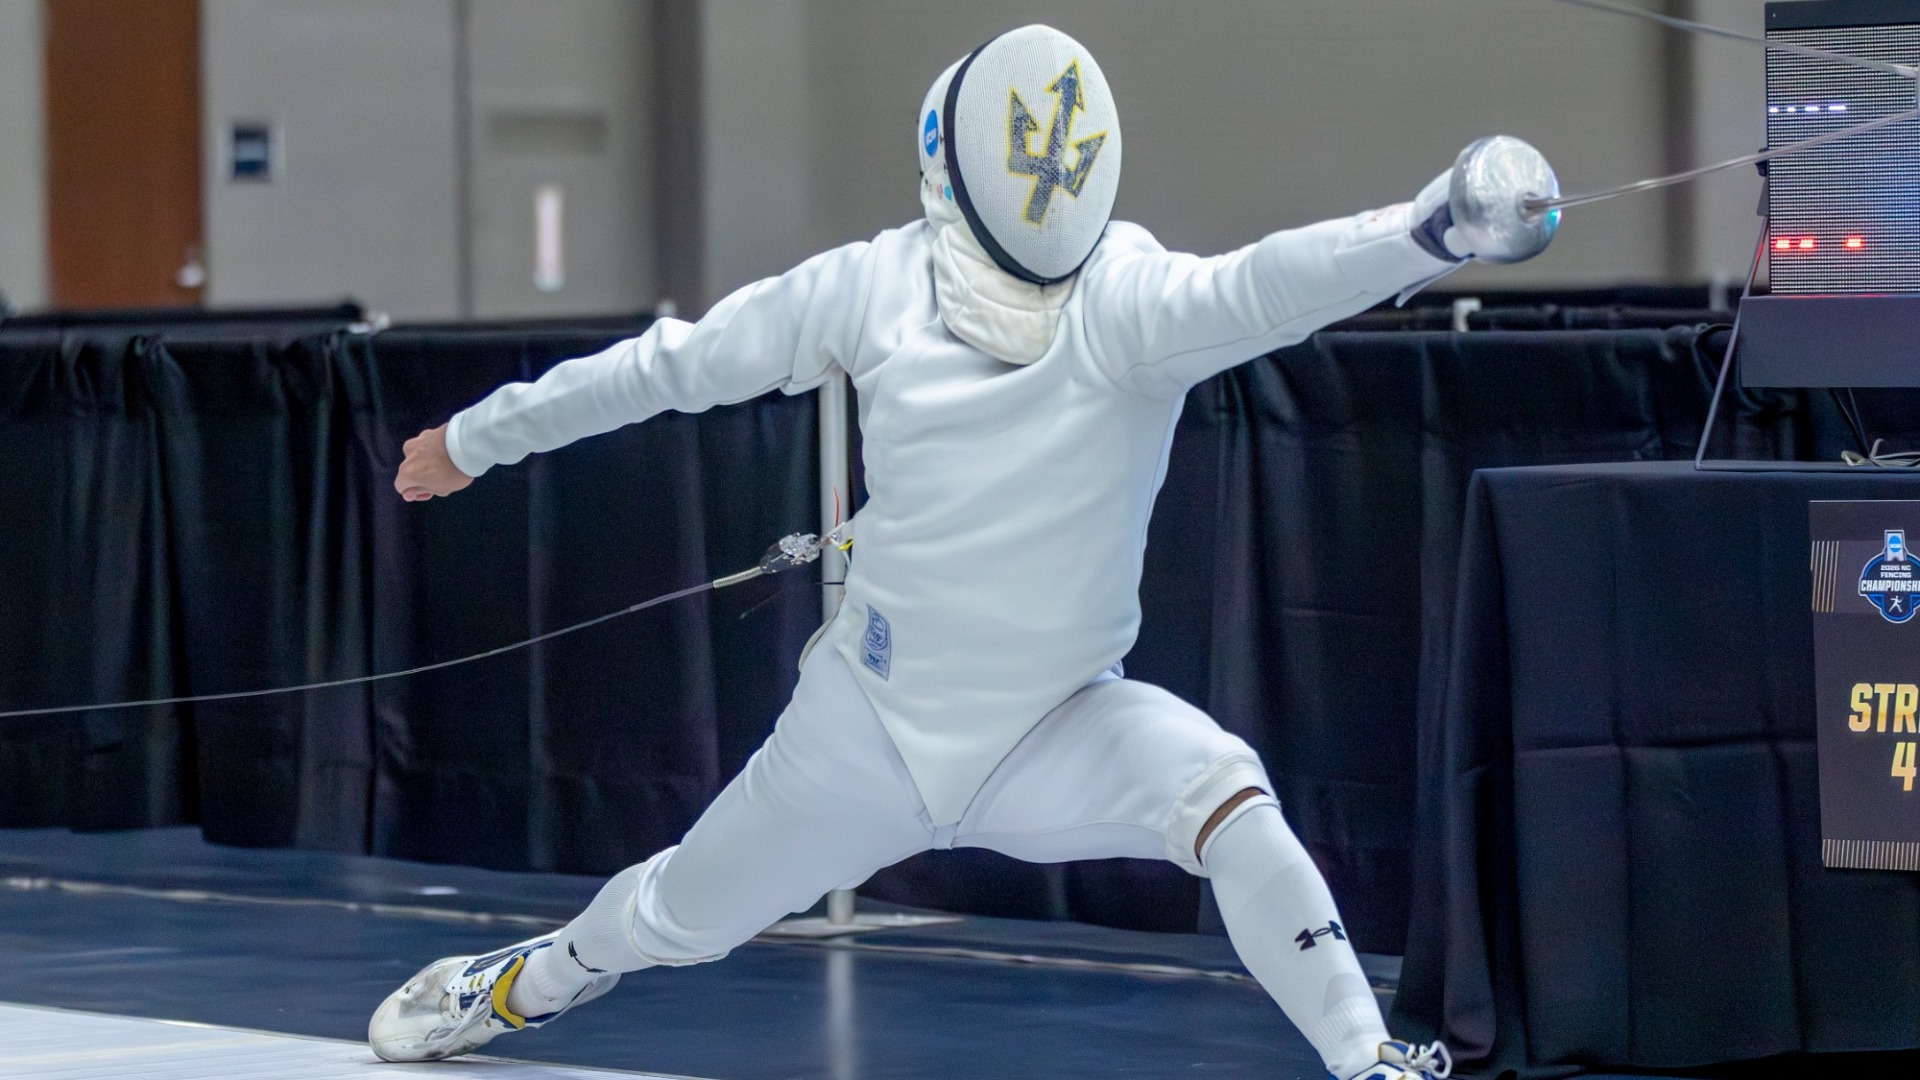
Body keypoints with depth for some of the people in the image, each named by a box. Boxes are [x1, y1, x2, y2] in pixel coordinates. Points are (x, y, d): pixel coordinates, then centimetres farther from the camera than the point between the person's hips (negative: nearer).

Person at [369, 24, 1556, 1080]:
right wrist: (481, 434, 8)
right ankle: (536, 979, 53)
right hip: (874, 722, 2)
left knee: (1225, 798, -32)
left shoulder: (1125, 296, -26)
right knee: (679, 918, 21)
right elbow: (675, 362, -2)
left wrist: (1438, 222, -66)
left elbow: (1260, 290, -47)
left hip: (1060, 729, -2)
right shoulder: (873, 288, -16)